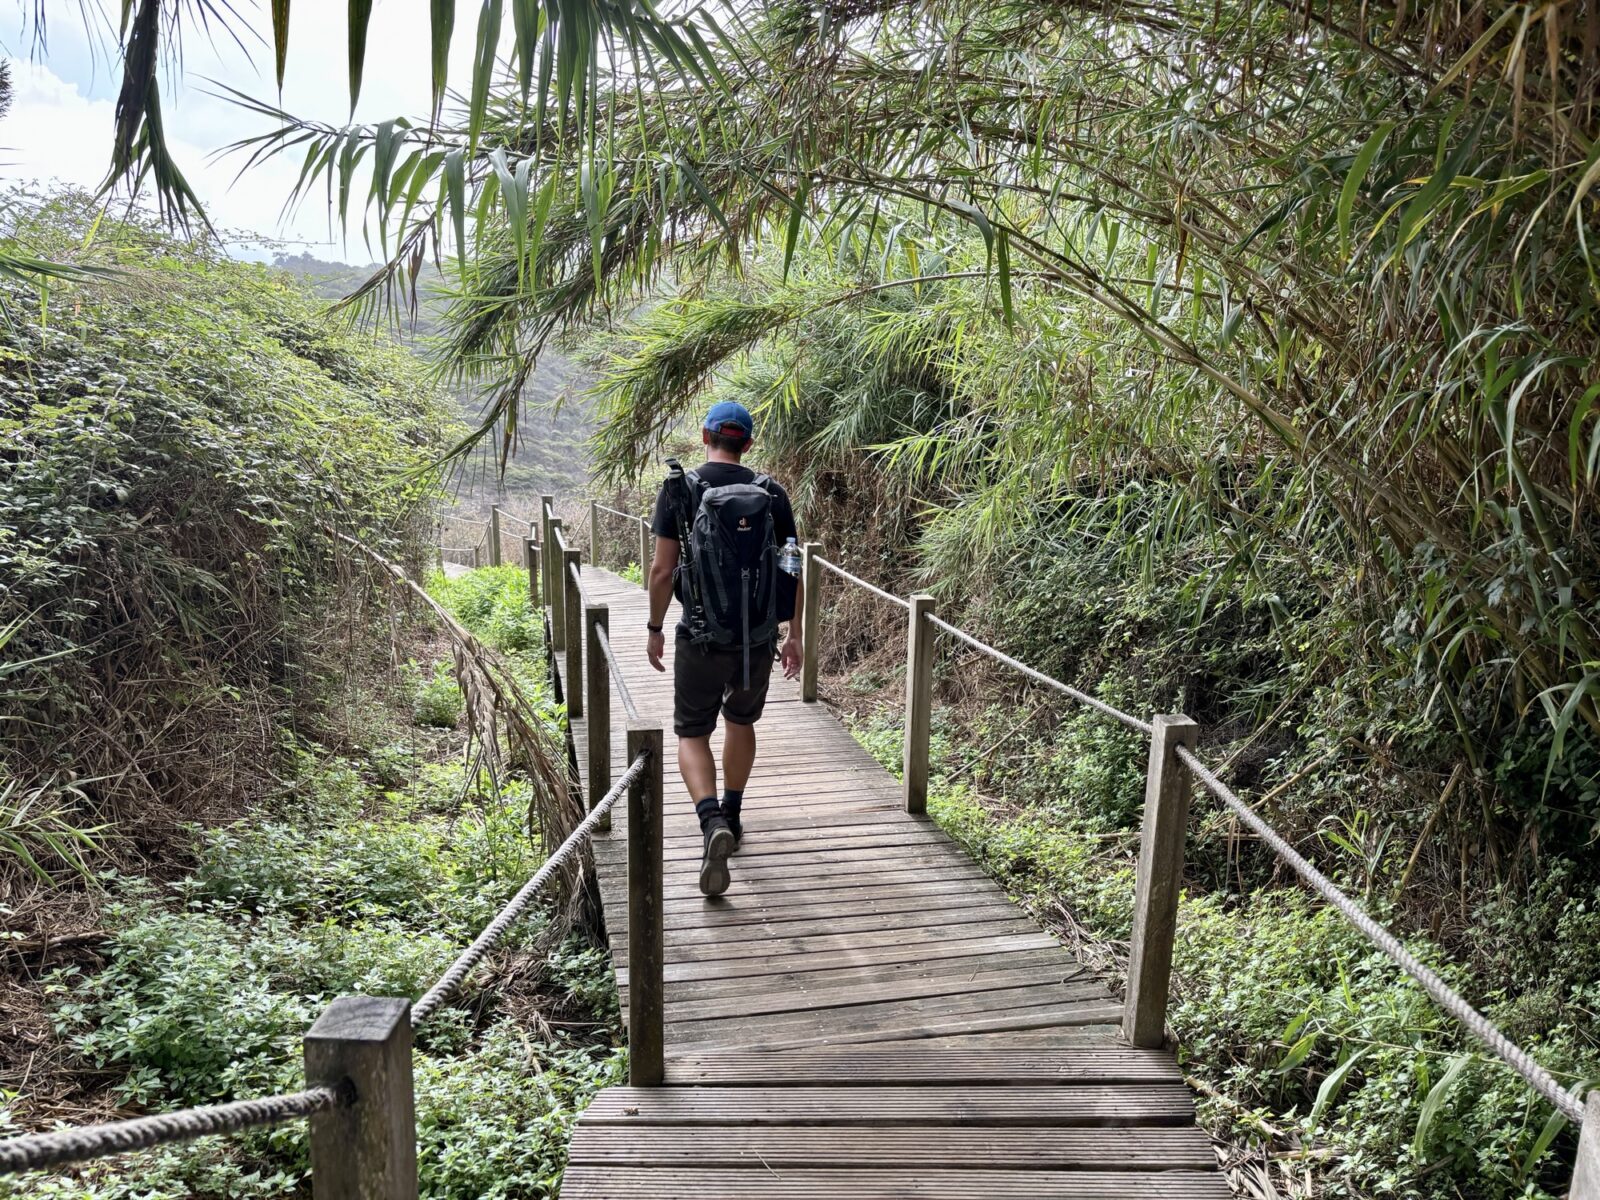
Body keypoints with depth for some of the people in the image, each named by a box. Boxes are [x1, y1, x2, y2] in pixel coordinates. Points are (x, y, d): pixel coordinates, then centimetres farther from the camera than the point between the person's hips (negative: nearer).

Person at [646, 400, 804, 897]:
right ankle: (732, 817, 37)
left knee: (692, 733, 10)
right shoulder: (771, 493, 1)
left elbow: (662, 569, -8)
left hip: (701, 637, -3)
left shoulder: (680, 489, -6)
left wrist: (656, 629, 5)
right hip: (759, 637, 3)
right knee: (740, 722, 25)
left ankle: (712, 822, -13)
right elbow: (793, 570, 2)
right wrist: (794, 635, 10)